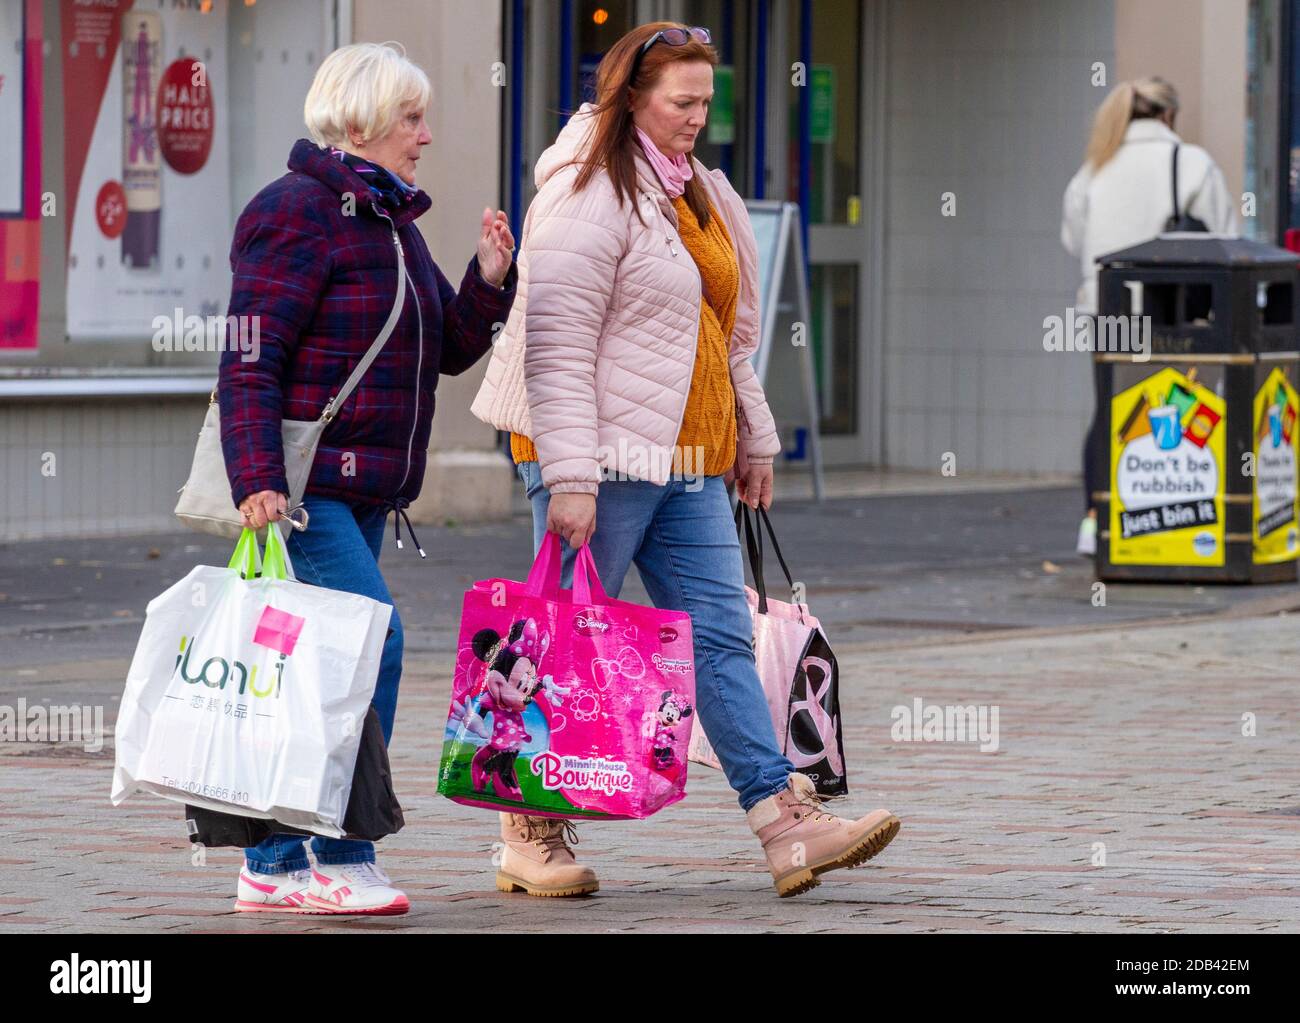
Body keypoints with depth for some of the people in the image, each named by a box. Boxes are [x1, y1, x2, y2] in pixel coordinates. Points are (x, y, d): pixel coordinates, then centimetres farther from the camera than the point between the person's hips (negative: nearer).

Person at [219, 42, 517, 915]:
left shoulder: (389, 220, 18)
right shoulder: (298, 213, -11)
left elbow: (449, 350, 20)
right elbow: (252, 361, -16)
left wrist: (490, 282, 2)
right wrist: (257, 480, -24)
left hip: (365, 490, 9)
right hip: (301, 483, -9)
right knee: (370, 641, -16)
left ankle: (274, 867, 12)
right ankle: (340, 859, -12)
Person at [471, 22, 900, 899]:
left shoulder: (698, 192, 16)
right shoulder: (587, 198, -13)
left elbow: (730, 334, 26)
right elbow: (556, 349, -18)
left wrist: (754, 438, 25)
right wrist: (568, 479, -23)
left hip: (689, 464, 8)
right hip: (606, 460, -8)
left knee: (722, 636, 1)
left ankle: (789, 824, -6)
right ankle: (533, 838, 9)